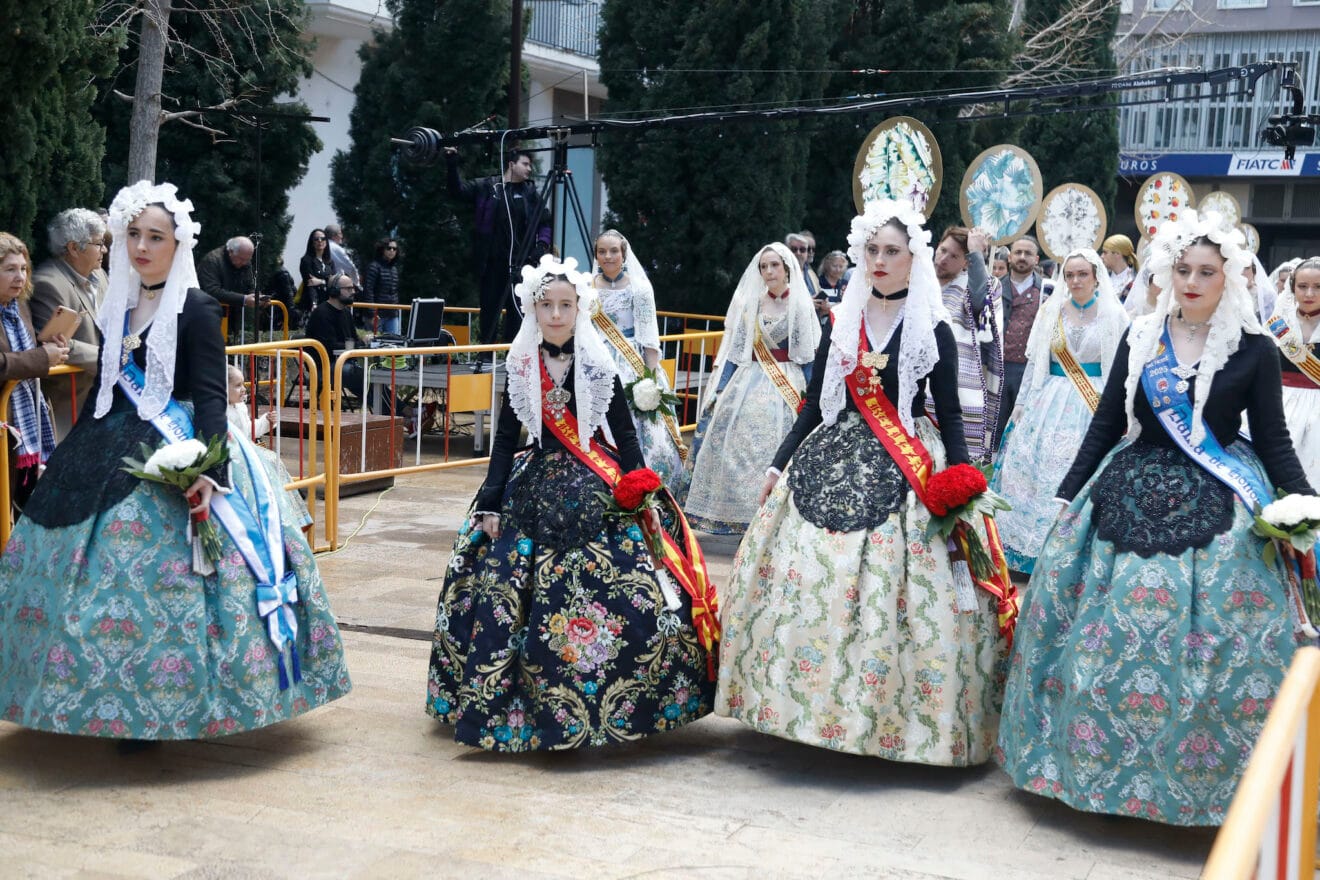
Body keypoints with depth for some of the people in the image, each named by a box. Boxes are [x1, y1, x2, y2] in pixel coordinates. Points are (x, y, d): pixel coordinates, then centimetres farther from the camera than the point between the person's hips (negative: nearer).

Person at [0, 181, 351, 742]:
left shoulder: (196, 310, -8)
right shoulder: (118, 307, 12)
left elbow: (211, 397, -15)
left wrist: (208, 473, -26)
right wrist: (73, 458, 19)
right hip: (109, 455, 7)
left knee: (158, 584, -10)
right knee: (90, 567, 6)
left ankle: (163, 708, 1)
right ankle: (114, 703, 16)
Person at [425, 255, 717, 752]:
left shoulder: (598, 366, -4)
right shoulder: (522, 366, 3)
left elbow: (625, 438, -1)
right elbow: (506, 438, 7)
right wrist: (490, 504, 2)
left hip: (595, 494, -3)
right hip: (536, 489, 3)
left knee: (627, 590, -14)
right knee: (501, 594, -2)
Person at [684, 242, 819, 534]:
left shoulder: (800, 305, -1)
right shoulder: (749, 302, 7)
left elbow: (808, 355, 0)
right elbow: (735, 348, 9)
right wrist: (720, 389, 5)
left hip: (786, 388, -3)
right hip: (748, 385, 3)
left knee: (777, 452, -5)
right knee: (737, 447, 0)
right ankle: (741, 515, 10)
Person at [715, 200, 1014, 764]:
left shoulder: (932, 329, 0)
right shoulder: (841, 322, 10)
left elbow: (949, 415, 1)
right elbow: (815, 404, 13)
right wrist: (779, 465, 8)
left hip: (904, 474, -3)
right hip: (832, 461, 4)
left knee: (894, 587, -8)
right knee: (809, 582, -1)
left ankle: (895, 715, 5)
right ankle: (812, 701, 13)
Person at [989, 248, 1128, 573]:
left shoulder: (1113, 315, -1)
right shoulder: (1052, 310, 5)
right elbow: (1035, 361, 8)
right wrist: (1022, 405, 6)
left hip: (1095, 406, -2)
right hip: (1051, 404, 2)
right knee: (1042, 471, 1)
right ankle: (1039, 551, 12)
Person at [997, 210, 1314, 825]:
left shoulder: (1253, 351, -2)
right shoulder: (1139, 340, 5)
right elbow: (1106, 424, 9)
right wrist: (1067, 497, 9)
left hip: (1216, 508, -2)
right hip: (1132, 495, 3)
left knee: (1217, 642, -4)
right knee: (1106, 629, 2)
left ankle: (1206, 774, 13)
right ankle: (1092, 759, 19)